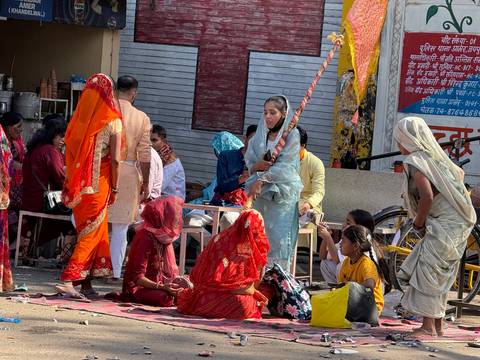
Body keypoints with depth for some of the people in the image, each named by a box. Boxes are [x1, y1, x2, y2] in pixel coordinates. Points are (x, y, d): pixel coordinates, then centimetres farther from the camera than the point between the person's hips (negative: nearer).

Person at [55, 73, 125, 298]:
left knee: (86, 231, 16)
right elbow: (115, 160, -13)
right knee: (92, 234, 1)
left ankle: (86, 283, 19)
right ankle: (69, 279, -12)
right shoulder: (113, 121, -9)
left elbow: (68, 154, 5)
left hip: (77, 185, 5)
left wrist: (70, 184, 13)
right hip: (99, 185, -5)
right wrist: (114, 188, -2)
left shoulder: (78, 119, 3)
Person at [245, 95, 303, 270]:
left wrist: (262, 180, -14)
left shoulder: (291, 135, -2)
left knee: (278, 237, -9)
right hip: (261, 193, 5)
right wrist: (258, 165, -12)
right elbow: (249, 162, 11)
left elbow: (284, 165, -10)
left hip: (283, 193, -5)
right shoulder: (260, 136, 13)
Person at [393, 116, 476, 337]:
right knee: (441, 275, 14)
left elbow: (427, 196, -24)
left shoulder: (415, 161, -13)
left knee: (427, 271, -6)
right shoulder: (435, 155, 15)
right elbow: (459, 173, 27)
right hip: (460, 222, 9)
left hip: (444, 224, -9)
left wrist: (418, 223, -9)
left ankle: (428, 326, -6)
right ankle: (438, 325, 19)